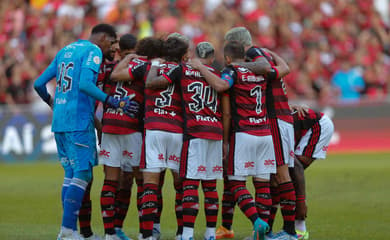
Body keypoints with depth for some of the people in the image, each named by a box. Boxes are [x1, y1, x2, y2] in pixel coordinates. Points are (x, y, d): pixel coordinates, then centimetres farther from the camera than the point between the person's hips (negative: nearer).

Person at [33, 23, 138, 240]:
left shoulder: (64, 51, 18)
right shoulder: (93, 51, -6)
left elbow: (39, 84, 20)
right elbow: (85, 84, -22)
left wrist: (51, 102, 38)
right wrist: (115, 103, -22)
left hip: (58, 122, 8)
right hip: (79, 121, -8)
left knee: (70, 174, 11)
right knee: (82, 174, -6)